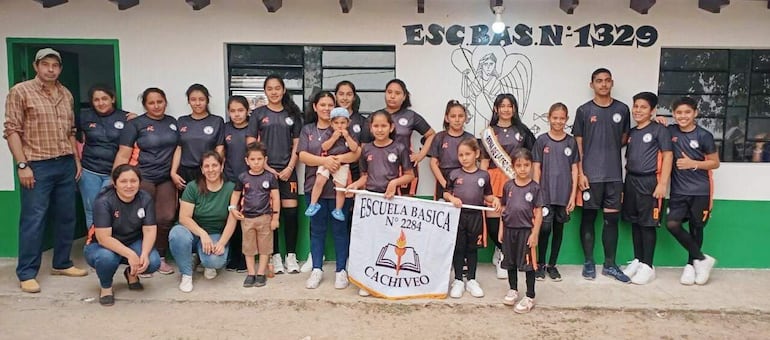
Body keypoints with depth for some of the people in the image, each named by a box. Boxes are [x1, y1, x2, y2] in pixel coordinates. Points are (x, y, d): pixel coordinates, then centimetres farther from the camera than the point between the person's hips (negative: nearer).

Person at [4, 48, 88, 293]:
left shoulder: (66, 94, 13)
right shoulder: (20, 91, -4)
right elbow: (12, 130, -8)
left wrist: (77, 160, 12)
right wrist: (22, 164, -14)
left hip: (66, 164, 6)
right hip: (37, 166, -5)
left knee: (66, 217, 11)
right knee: (33, 219, -2)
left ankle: (62, 263, 23)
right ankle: (27, 274, 6)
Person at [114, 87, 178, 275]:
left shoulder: (172, 122, 12)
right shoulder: (135, 124, 0)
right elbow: (123, 155, -4)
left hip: (166, 179, 4)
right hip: (142, 178, -3)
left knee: (166, 218, -3)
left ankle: (160, 258, 12)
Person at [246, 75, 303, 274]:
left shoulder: (292, 114, 9)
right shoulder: (258, 114, 4)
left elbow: (297, 144, 7)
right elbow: (251, 145, 0)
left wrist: (290, 168, -5)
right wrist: (266, 168, -7)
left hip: (287, 171, 1)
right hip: (265, 170, -1)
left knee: (291, 213, -2)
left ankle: (291, 256, 9)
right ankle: (275, 256, 11)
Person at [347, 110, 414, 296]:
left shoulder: (399, 148, -2)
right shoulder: (366, 149, 6)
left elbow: (410, 175, 3)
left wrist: (395, 182, -14)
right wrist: (356, 184, -5)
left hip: (391, 199, -2)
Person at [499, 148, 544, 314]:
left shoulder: (535, 188, -7)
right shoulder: (508, 186, 2)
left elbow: (538, 213, -6)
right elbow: (504, 209, 7)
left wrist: (535, 234, -10)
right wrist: (501, 230, 6)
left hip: (526, 230, -3)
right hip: (509, 229, 4)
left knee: (529, 264, 4)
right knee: (510, 262, 15)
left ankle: (530, 297, 15)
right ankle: (513, 290, 33)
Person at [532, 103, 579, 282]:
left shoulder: (571, 142, 4)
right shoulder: (542, 140, 0)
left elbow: (574, 169, 5)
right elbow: (536, 168, 0)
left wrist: (573, 195, -1)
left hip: (564, 194, 2)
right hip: (545, 193, -2)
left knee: (558, 229, 10)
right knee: (544, 228, -2)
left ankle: (552, 265, 23)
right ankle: (540, 264, 15)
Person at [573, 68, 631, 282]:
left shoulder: (622, 109, 7)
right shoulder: (584, 110, 1)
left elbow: (625, 138, 17)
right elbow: (578, 144, 1)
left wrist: (611, 148, -5)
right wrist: (580, 172, -6)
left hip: (614, 174, 2)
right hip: (590, 174, -2)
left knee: (612, 218, 6)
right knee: (589, 217, 4)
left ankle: (610, 265, 16)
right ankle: (589, 263, 15)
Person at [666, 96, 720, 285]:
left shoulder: (704, 136, -4)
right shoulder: (670, 132, 1)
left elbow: (715, 163, 2)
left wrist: (693, 164, -15)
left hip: (700, 191, -2)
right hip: (679, 191, 2)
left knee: (696, 229, 7)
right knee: (672, 224, -12)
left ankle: (691, 264, 26)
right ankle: (702, 259, 5)